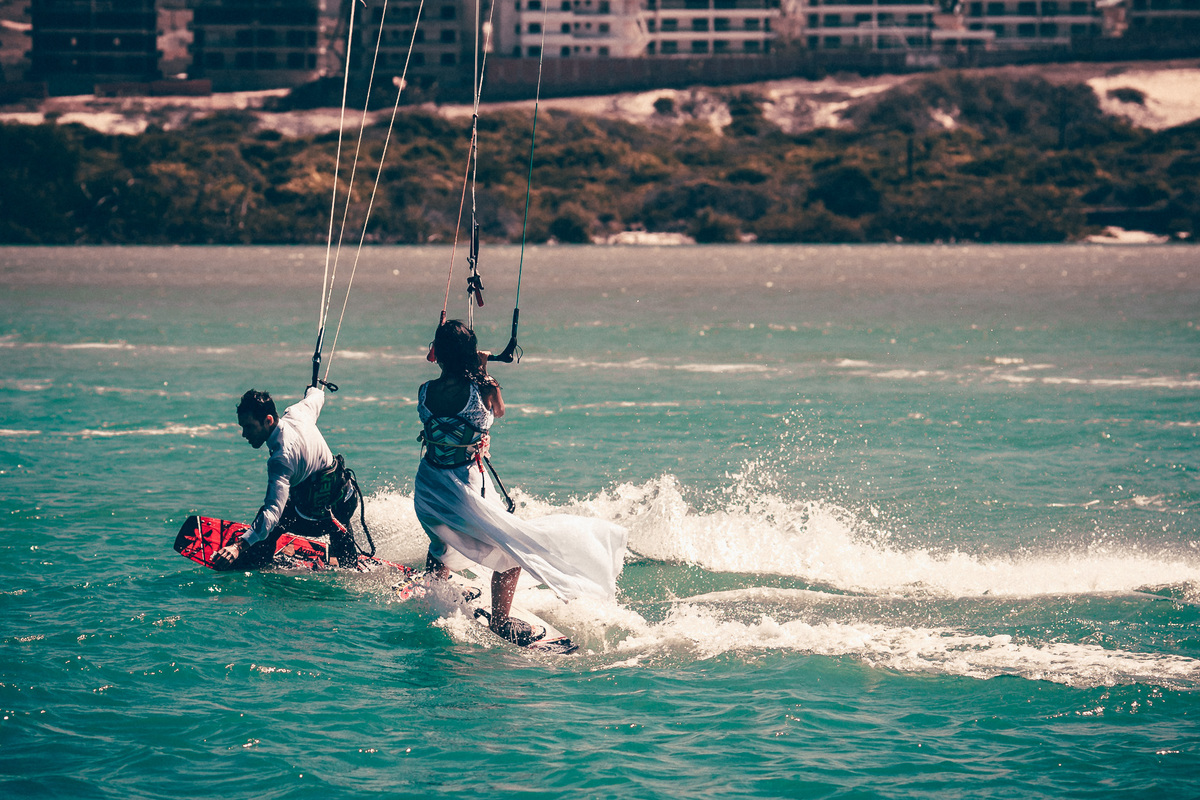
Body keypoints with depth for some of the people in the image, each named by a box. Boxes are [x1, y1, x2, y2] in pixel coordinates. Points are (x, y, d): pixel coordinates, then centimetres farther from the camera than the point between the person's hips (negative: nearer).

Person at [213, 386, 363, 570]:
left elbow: (273, 512, -43)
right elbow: (317, 397, 12)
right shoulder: (297, 413, -14)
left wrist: (239, 546, -53)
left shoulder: (281, 458, -35)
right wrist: (313, 390, 38)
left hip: (320, 518, -8)